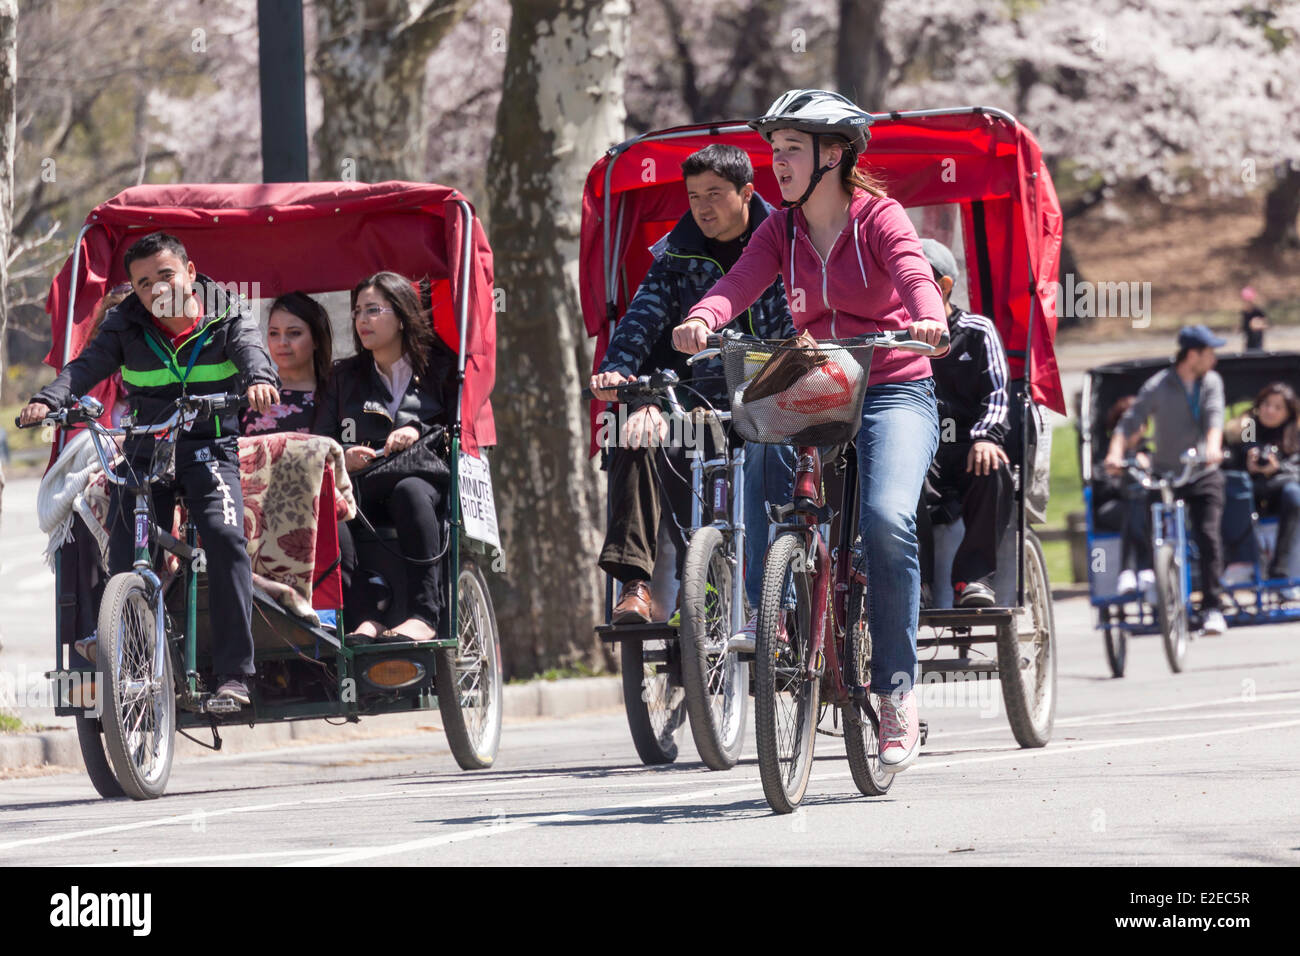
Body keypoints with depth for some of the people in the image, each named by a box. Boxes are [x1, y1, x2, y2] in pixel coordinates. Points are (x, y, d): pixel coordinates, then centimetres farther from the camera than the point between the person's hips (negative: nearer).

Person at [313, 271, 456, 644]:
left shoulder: (438, 368, 16)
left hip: (422, 478, -2)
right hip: (360, 486, 2)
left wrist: (418, 431, -10)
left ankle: (424, 616, -45)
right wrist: (341, 458, -9)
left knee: (410, 491, -40)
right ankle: (365, 619, -43)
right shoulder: (344, 376, 24)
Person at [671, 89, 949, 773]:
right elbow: (740, 282, -10)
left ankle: (897, 687, -19)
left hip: (894, 393, -5)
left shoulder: (879, 217, -4)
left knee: (886, 518, -27)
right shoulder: (781, 231, 8)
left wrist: (929, 319, -46)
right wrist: (703, 321, -33)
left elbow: (914, 272, -24)